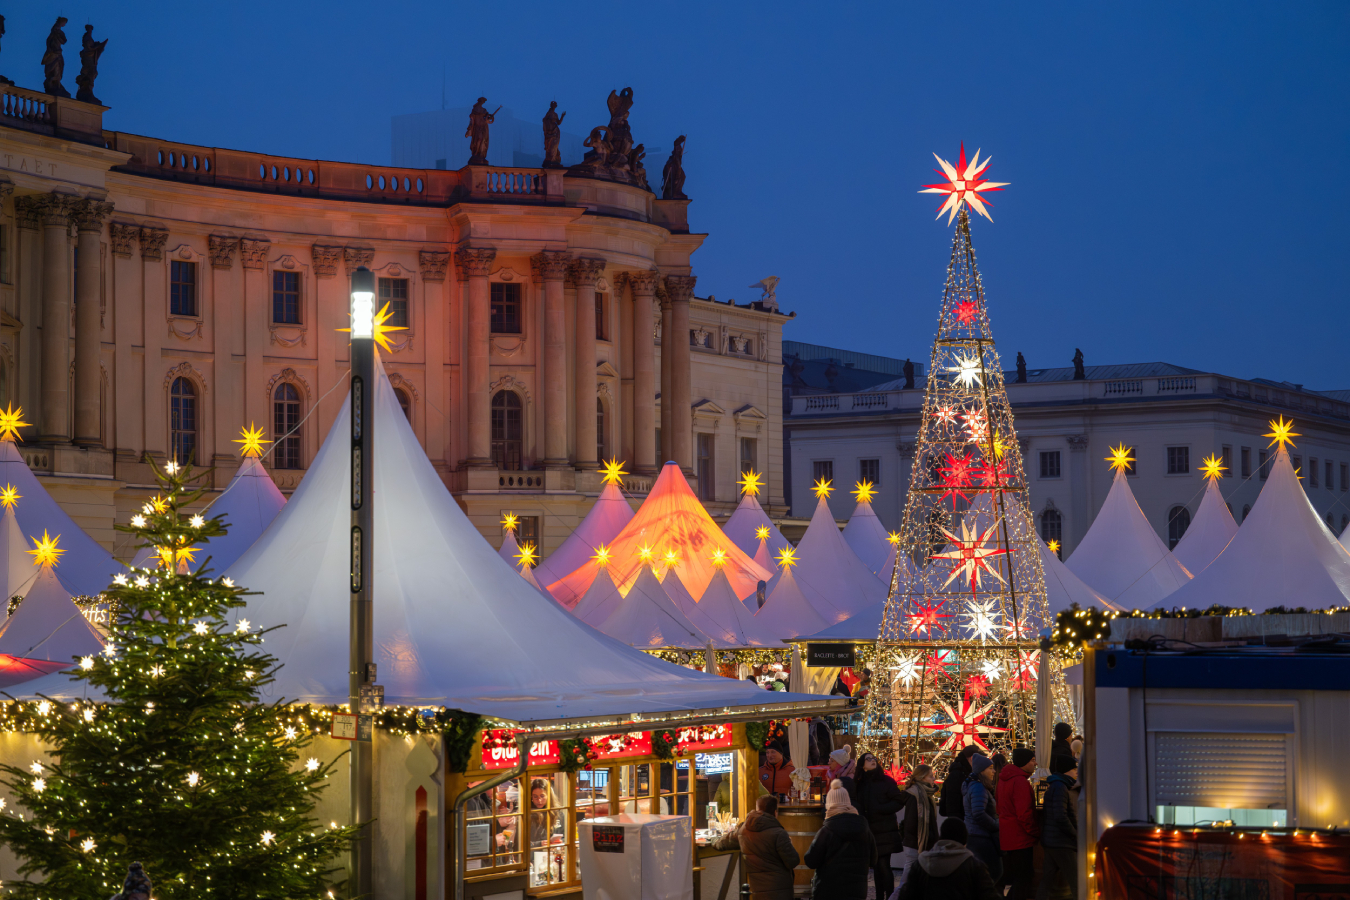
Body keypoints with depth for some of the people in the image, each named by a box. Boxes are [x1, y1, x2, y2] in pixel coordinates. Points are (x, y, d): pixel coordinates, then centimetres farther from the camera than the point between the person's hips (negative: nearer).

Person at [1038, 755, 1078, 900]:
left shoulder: (1055, 786, 17)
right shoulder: (1060, 787, -15)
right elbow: (1060, 817, -23)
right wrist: (1076, 836, -15)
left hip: (1050, 840, 10)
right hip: (1062, 843, -10)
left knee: (1047, 881, 9)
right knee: (1076, 882, -7)